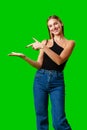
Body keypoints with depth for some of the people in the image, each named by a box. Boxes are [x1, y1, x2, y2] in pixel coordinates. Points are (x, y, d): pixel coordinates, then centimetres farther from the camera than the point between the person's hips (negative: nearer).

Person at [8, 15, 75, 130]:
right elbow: (39, 65, 7)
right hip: (41, 79, 3)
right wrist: (24, 57, -6)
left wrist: (43, 47, -16)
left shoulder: (70, 42, 5)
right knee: (41, 118, 5)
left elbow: (59, 60, -11)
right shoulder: (45, 42, 12)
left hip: (57, 82, -3)